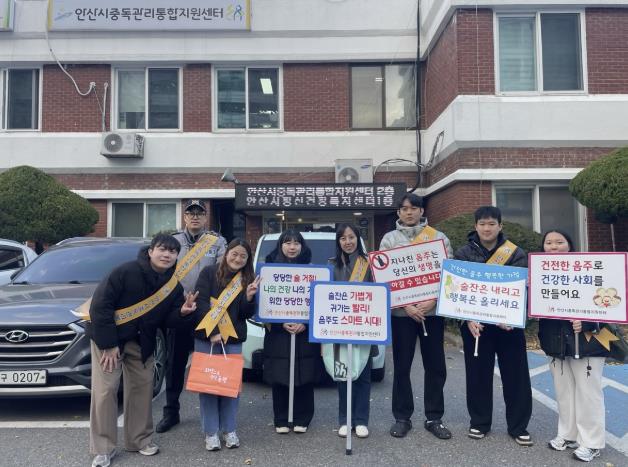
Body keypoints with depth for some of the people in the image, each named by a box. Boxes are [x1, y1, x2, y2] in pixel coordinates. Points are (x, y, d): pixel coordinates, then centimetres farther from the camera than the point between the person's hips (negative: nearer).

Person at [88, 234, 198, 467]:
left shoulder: (174, 286, -4)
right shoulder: (126, 272, -23)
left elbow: (168, 320, 2)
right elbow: (100, 305, -22)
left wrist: (183, 312, -22)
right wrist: (108, 344, -21)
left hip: (142, 343, 5)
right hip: (109, 338, -5)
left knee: (142, 387, 9)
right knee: (105, 390, -5)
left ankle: (140, 439, 26)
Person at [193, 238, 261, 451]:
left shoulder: (248, 280, 6)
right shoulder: (209, 273, -3)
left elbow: (247, 314, 4)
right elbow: (201, 304, -9)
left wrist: (249, 297, -15)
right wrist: (213, 332, -16)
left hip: (233, 339, 2)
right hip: (206, 336, -2)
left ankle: (229, 430, 18)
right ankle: (210, 432, 12)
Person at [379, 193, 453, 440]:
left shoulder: (439, 237, 7)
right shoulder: (389, 239, 6)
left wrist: (432, 301, -13)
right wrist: (406, 305, -12)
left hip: (433, 310, 1)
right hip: (401, 312, -1)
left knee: (436, 365, 7)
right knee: (402, 366, 6)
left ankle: (434, 418, 21)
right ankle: (402, 418, 19)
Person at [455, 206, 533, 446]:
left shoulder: (516, 254, 1)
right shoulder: (463, 254, 1)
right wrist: (468, 318, -15)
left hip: (509, 323, 0)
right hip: (475, 323, 0)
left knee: (515, 374, 6)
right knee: (478, 374, 8)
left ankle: (518, 426, 21)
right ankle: (479, 422, 24)